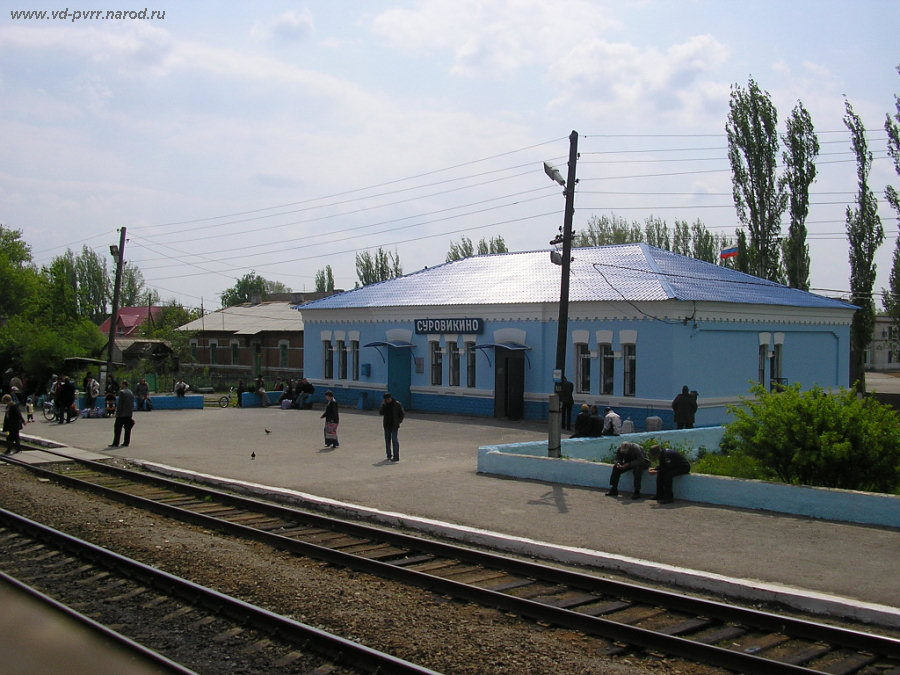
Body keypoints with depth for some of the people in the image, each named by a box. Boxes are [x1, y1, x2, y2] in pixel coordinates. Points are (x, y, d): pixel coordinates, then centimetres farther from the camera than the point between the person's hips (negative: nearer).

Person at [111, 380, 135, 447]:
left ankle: (115, 443, -4)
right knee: (127, 429, 8)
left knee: (117, 429, -2)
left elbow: (119, 404, -15)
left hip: (122, 414, -7)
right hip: (129, 414, 7)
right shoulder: (131, 393, 13)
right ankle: (126, 443, 8)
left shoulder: (122, 392, -11)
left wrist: (117, 412, -11)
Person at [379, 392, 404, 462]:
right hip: (387, 425, 5)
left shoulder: (397, 404, -4)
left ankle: (396, 456, -14)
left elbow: (402, 413, 3)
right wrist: (384, 405, -14)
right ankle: (389, 455, 22)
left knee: (394, 440, -12)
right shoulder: (384, 405, 6)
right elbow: (380, 413, -4)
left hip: (394, 425, -5)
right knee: (387, 440, 10)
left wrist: (399, 421, -7)